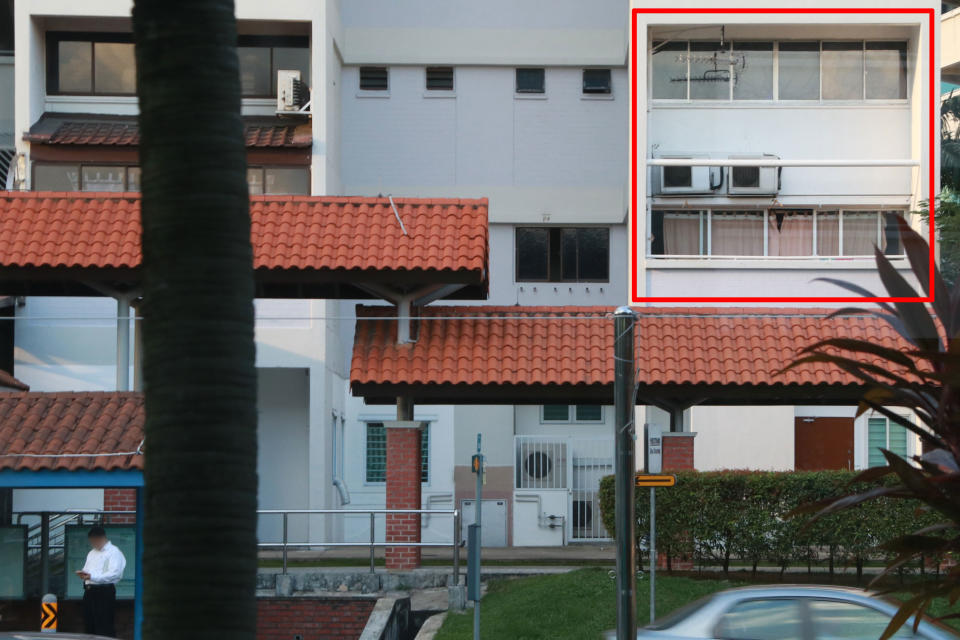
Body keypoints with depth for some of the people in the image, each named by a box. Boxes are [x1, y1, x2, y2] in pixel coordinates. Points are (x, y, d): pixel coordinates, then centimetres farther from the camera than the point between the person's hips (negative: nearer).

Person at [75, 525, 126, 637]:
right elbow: (87, 569, 30)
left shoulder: (113, 552, -4)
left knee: (104, 628, -11)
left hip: (104, 593, -8)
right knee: (89, 627, 8)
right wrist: (83, 574, 3)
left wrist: (92, 576, -23)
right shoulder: (92, 553, 23)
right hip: (89, 591, 8)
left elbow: (115, 574, -16)